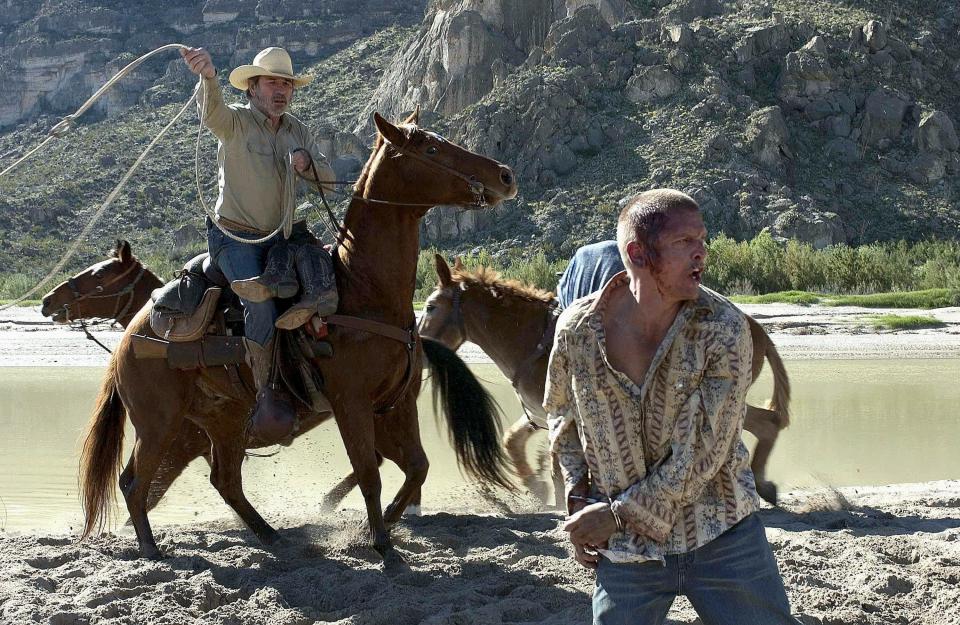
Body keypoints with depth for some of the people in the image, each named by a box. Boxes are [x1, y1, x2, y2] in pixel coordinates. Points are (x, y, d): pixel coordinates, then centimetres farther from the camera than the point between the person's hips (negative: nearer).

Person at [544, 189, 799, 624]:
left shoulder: (724, 329, -15)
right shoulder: (577, 328, -9)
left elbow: (701, 456, -17)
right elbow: (560, 411, 11)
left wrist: (619, 513, -15)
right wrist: (577, 496, 1)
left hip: (722, 538, -1)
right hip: (623, 548, 1)